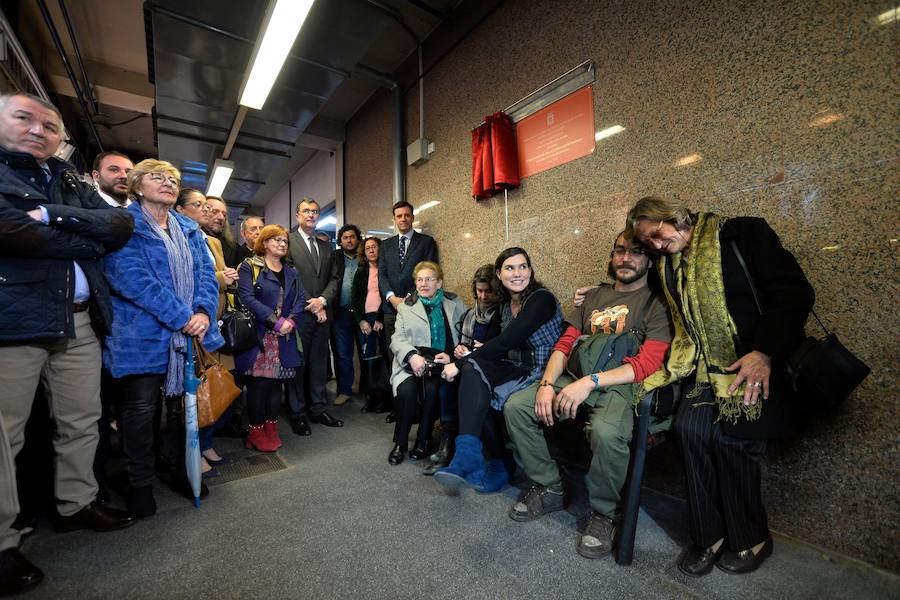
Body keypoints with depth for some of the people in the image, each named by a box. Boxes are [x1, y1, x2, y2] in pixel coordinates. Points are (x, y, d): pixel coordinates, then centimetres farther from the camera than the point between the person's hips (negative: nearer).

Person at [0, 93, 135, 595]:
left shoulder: (73, 184, 18)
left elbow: (122, 226, 3)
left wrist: (54, 214, -9)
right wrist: (88, 240, -4)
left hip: (80, 322, 5)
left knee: (82, 421, 13)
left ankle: (77, 504, 31)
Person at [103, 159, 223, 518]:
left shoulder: (189, 229, 14)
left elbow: (206, 273, 6)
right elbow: (131, 277, -16)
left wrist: (203, 313, -12)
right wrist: (182, 317, -20)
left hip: (189, 334, 5)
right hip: (144, 335, -5)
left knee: (182, 403, 14)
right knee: (141, 408, 3)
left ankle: (179, 471, 30)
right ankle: (140, 485, 22)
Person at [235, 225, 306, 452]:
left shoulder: (290, 272, 16)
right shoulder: (249, 267, 1)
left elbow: (300, 299, 7)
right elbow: (247, 297, -12)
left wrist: (290, 321, -12)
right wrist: (276, 322, -17)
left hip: (284, 338, 5)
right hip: (258, 335, -4)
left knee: (276, 380, 7)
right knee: (258, 382, -3)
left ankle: (271, 428, 17)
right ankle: (256, 431, 9)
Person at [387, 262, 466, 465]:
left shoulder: (454, 304, 12)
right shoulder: (405, 306, 14)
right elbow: (397, 338, 2)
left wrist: (452, 355, -15)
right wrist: (412, 356, -17)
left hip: (442, 362, 0)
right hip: (412, 362, 1)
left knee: (432, 389, -29)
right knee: (407, 390, -27)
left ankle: (423, 440, -5)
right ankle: (400, 442, -4)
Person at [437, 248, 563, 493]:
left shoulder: (542, 299, -12)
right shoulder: (504, 305, 12)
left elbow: (506, 342, -22)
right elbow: (490, 341, 11)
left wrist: (460, 364, -19)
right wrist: (467, 355, -12)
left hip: (541, 372, -6)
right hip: (514, 369, 6)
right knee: (473, 368, -25)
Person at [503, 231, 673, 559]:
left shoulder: (657, 303, 2)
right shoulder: (594, 295, 19)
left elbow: (648, 362, -11)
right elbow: (564, 345, 12)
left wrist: (590, 381, -23)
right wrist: (547, 384, -5)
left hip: (620, 385, -5)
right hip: (574, 378, 5)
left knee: (606, 432, -37)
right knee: (515, 406, -13)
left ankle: (603, 513, -5)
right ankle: (550, 489, 5)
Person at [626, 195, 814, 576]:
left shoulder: (743, 233, -3)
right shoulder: (667, 267, 13)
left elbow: (794, 292, -9)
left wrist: (765, 352, -17)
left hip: (759, 363, -4)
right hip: (706, 369, 4)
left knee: (729, 434, -17)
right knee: (690, 427, -16)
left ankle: (750, 540, 8)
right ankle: (709, 535, 1)